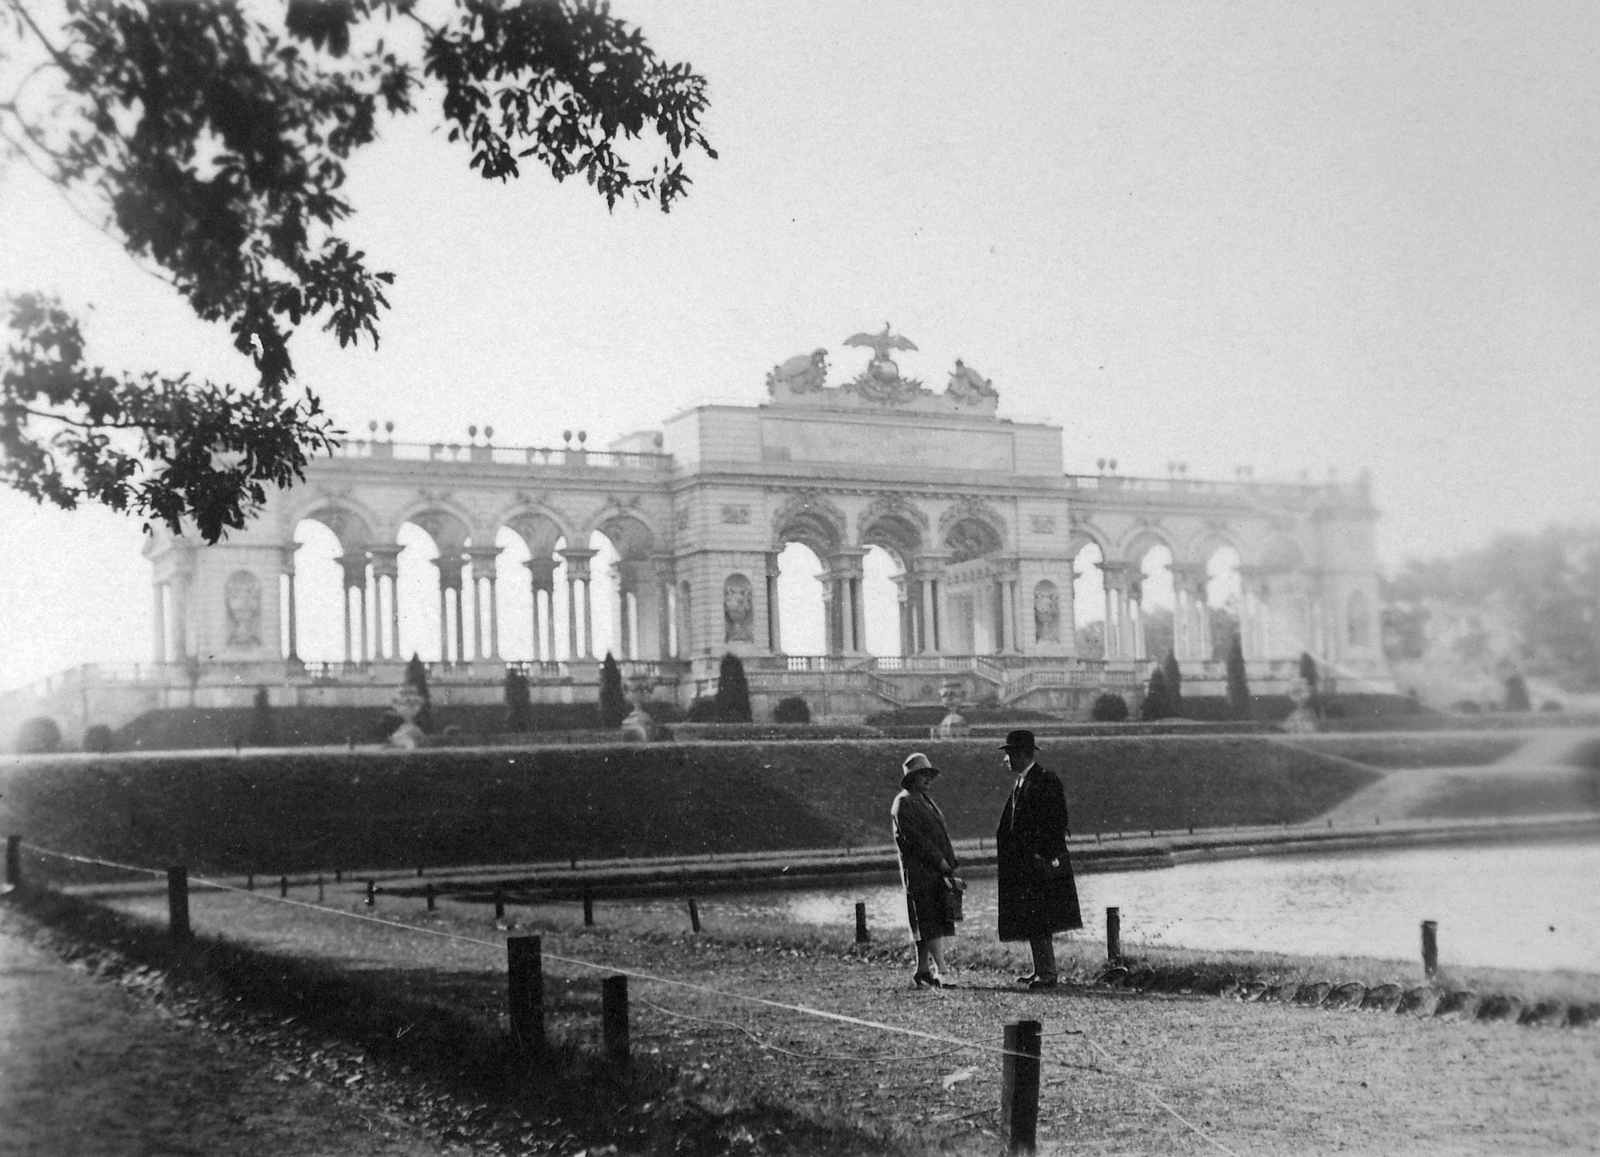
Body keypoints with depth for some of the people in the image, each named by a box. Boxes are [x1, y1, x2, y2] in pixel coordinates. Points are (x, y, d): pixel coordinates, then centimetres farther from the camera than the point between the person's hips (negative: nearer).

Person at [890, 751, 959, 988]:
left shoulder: (926, 800, 20)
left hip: (937, 871, 9)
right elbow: (914, 838, -16)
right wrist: (940, 861, -16)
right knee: (931, 925, -10)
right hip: (919, 871, -9)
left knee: (929, 926, 10)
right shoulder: (903, 803, -9)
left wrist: (950, 863, 8)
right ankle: (941, 972, -12)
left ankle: (922, 971, 15)